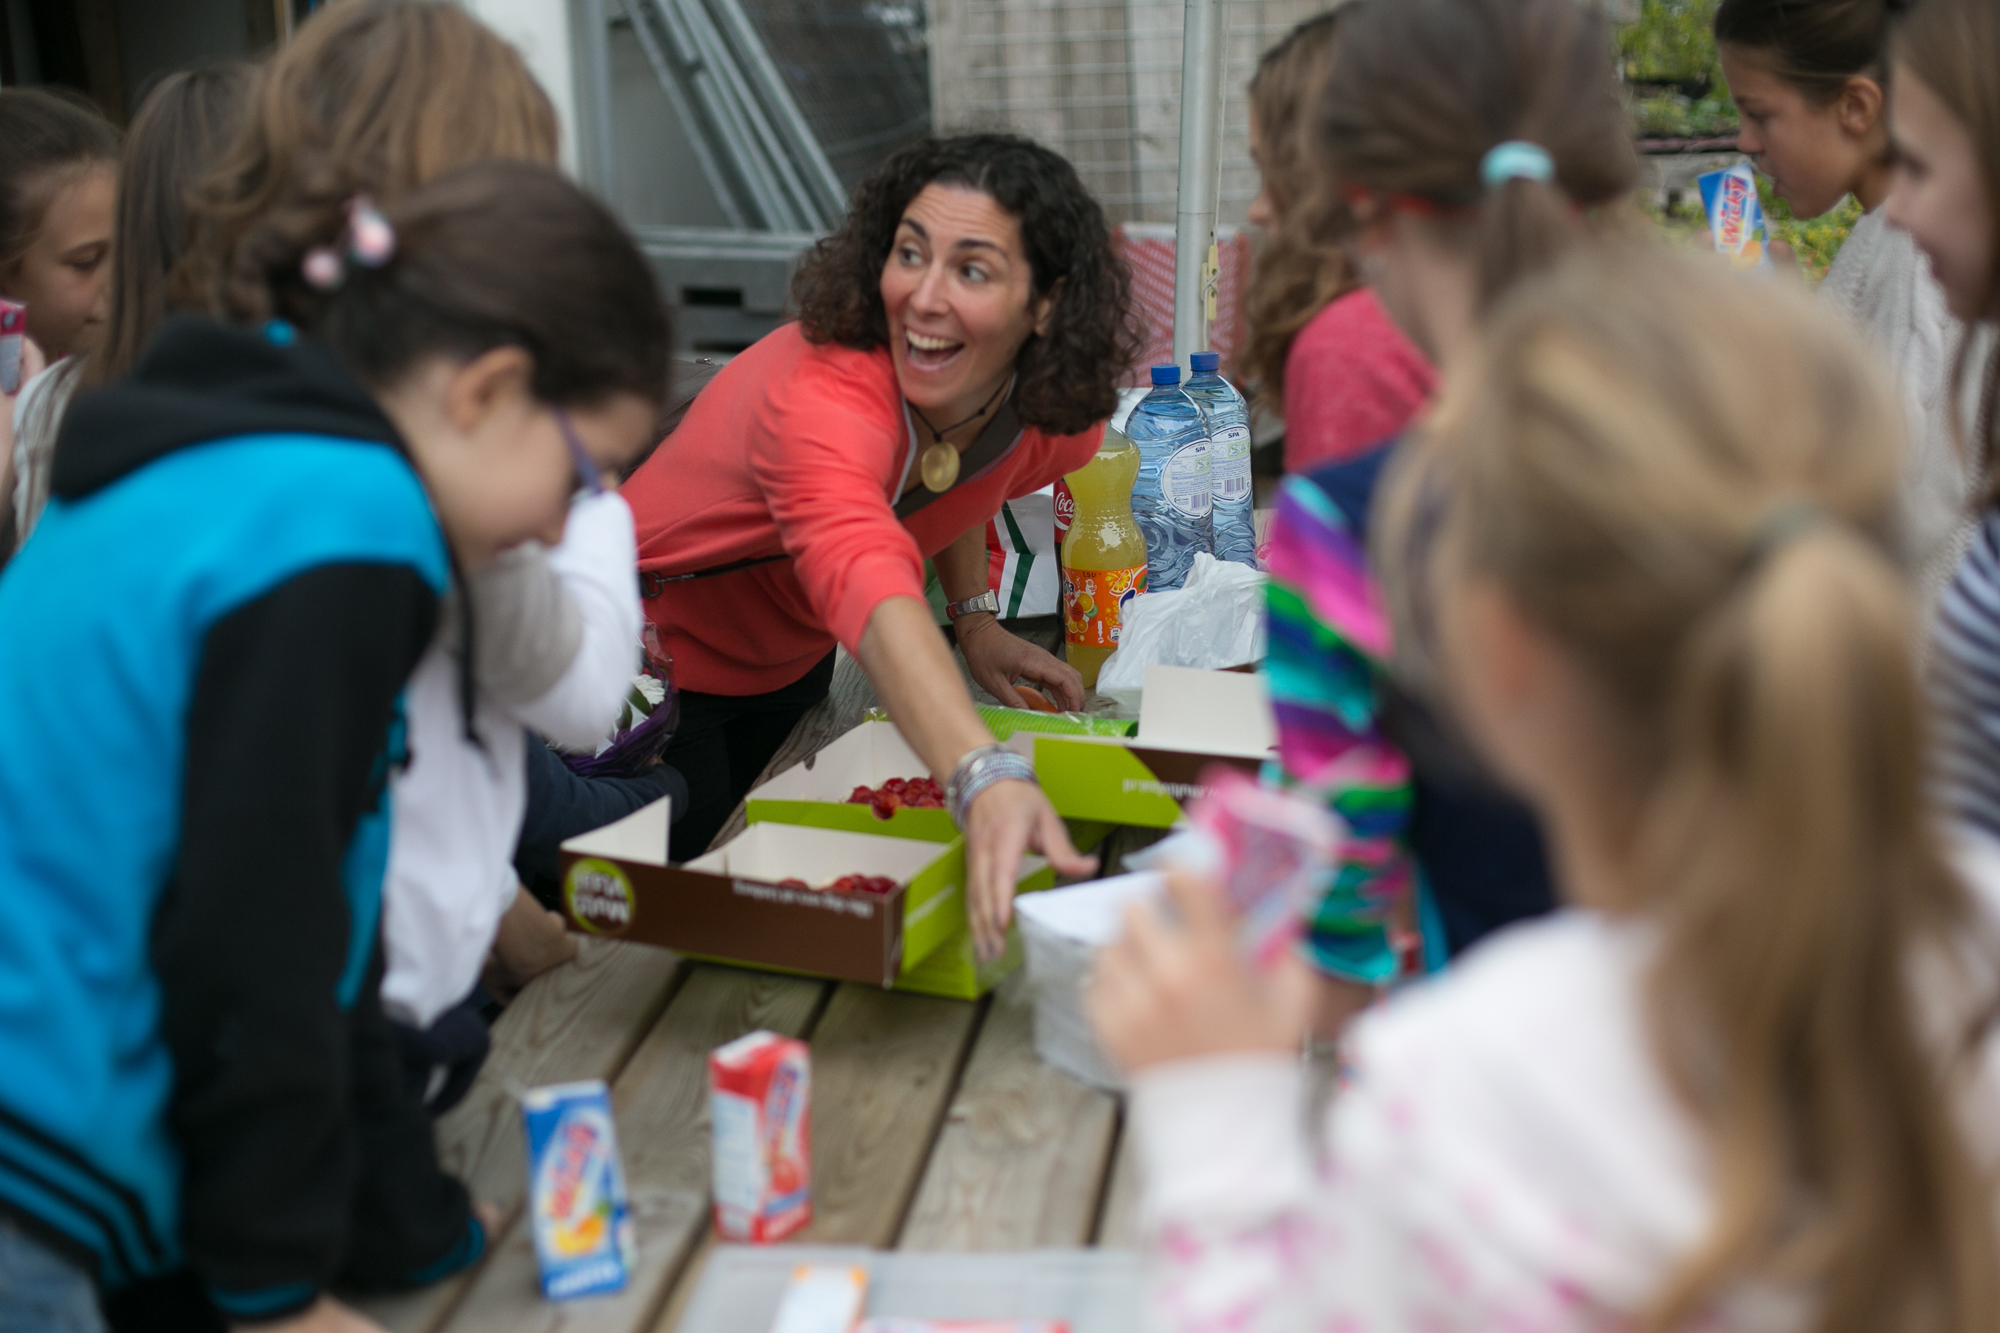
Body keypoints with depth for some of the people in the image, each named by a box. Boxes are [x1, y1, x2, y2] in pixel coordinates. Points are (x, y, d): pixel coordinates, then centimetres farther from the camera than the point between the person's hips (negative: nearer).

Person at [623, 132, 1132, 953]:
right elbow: (870, 586, -62)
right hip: (657, 652, -5)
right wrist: (987, 779, -76)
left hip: (795, 660, 6)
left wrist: (974, 617, -5)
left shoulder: (1055, 416, -19)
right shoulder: (820, 394, -42)